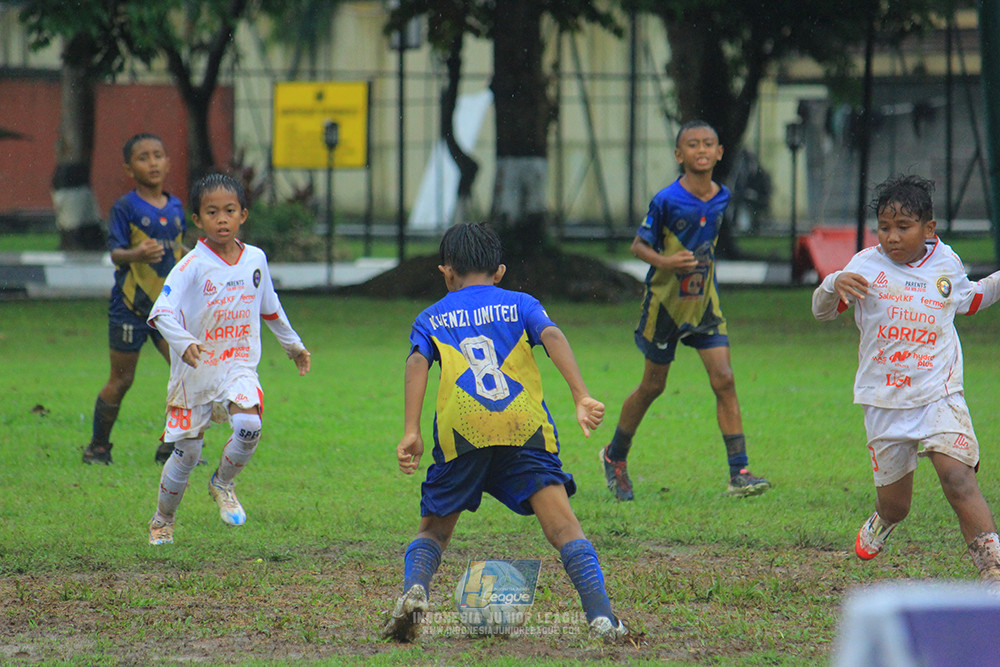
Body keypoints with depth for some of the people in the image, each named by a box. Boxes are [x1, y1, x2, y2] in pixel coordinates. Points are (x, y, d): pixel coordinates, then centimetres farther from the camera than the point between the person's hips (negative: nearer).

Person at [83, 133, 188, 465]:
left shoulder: (175, 207, 9)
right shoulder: (125, 208, -8)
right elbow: (115, 251, -15)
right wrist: (137, 254, -34)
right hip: (130, 305, -5)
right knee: (121, 380, 2)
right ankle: (98, 446, 18)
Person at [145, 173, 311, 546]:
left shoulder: (255, 259, 2)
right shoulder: (192, 266, -13)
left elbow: (270, 308, 21)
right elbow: (162, 313, -22)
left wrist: (293, 345, 32)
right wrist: (184, 342, -41)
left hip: (238, 367, 2)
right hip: (195, 372, -2)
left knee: (249, 425, -25)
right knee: (186, 452, 4)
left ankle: (223, 484, 3)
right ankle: (162, 521, 28)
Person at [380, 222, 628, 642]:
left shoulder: (432, 318, 23)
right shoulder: (521, 304, 23)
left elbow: (417, 362, 5)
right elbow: (553, 337, 4)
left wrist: (411, 431, -4)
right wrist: (582, 398, -6)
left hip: (460, 432, 0)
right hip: (525, 426, 0)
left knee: (434, 530, 16)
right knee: (563, 527, -6)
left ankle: (413, 590, -12)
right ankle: (601, 616, -23)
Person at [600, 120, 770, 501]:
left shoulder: (721, 198, 0)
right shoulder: (667, 200, -17)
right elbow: (638, 245, -11)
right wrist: (665, 261, -28)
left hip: (704, 302, 4)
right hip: (665, 300, -4)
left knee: (723, 379, -10)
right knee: (653, 385, 9)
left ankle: (739, 472, -12)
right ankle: (615, 456, 32)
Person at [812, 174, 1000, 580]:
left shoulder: (946, 263, 6)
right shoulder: (867, 266, -2)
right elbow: (822, 311, -8)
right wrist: (834, 285, -29)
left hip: (939, 394, 0)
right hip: (885, 404, 1)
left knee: (957, 477, -24)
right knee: (894, 504, 11)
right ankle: (881, 523, 50)